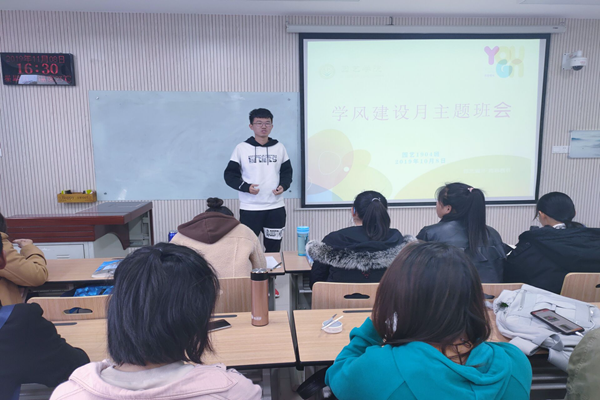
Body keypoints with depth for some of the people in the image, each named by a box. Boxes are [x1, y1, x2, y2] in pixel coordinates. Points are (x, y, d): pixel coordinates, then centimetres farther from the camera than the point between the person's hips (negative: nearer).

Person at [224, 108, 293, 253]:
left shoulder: (279, 148, 8)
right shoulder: (241, 148, 0)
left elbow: (287, 172, 14)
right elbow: (230, 175, 0)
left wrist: (283, 185, -7)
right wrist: (246, 187, -17)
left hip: (276, 208, 3)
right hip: (249, 209, -2)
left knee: (274, 249, 9)